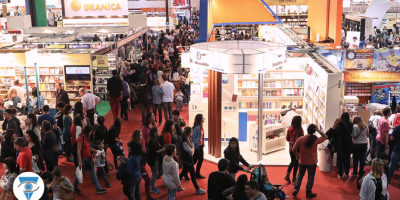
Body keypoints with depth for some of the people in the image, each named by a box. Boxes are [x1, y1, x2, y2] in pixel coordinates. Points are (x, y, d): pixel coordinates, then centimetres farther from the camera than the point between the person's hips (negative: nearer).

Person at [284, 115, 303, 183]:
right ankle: (294, 178, 16)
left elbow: (287, 139, 6)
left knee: (292, 162, 20)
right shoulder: (300, 129, -18)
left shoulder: (290, 129, -3)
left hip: (291, 148, 4)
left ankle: (287, 175, 5)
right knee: (296, 163, 9)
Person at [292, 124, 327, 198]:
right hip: (312, 162, -2)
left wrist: (297, 155, 10)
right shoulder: (315, 140, -16)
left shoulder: (300, 139, -13)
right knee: (311, 177, 12)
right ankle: (308, 193, 20)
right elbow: (325, 137, 0)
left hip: (302, 161, 2)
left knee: (300, 175, 21)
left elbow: (294, 149, -9)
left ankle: (296, 189, 13)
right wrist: (318, 130, -12)